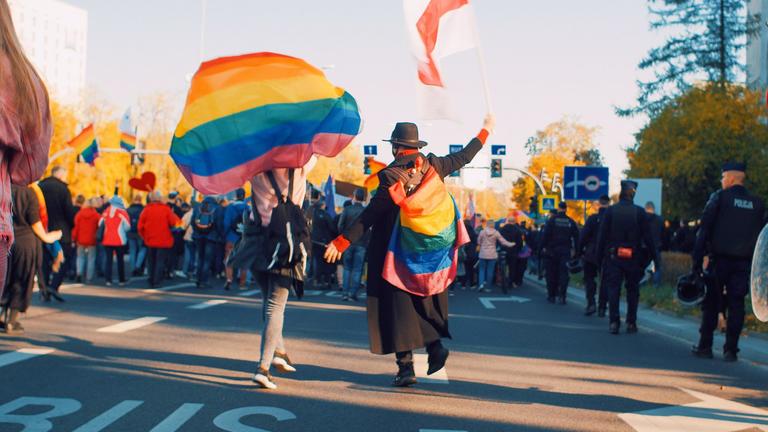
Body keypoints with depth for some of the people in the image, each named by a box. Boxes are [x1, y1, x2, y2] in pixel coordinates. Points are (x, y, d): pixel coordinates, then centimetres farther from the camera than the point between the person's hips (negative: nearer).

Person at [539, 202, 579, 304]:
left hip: (552, 251, -2)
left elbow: (545, 235, -10)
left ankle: (551, 295, 11)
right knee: (563, 274, 2)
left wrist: (542, 247, -3)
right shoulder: (570, 222, 4)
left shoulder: (551, 220, -5)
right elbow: (576, 237, 6)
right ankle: (561, 296, -5)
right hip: (565, 251, 2)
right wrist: (574, 249, 11)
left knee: (551, 274, 7)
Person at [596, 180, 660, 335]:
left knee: (613, 289, 3)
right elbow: (648, 237, -2)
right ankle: (631, 323, 10)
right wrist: (655, 257, 4)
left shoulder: (610, 211, -2)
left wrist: (600, 256, 3)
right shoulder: (640, 212, -2)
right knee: (632, 290, 10)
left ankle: (614, 322, -5)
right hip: (633, 257, 0)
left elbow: (602, 236, -2)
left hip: (613, 256, 0)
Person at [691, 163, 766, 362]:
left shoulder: (719, 197, -3)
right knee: (736, 304, 5)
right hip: (744, 262, 3)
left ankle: (705, 346, 8)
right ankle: (731, 349, 4)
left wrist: (697, 259, -6)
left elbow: (704, 230, -7)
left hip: (720, 259, -3)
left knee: (711, 303, 5)